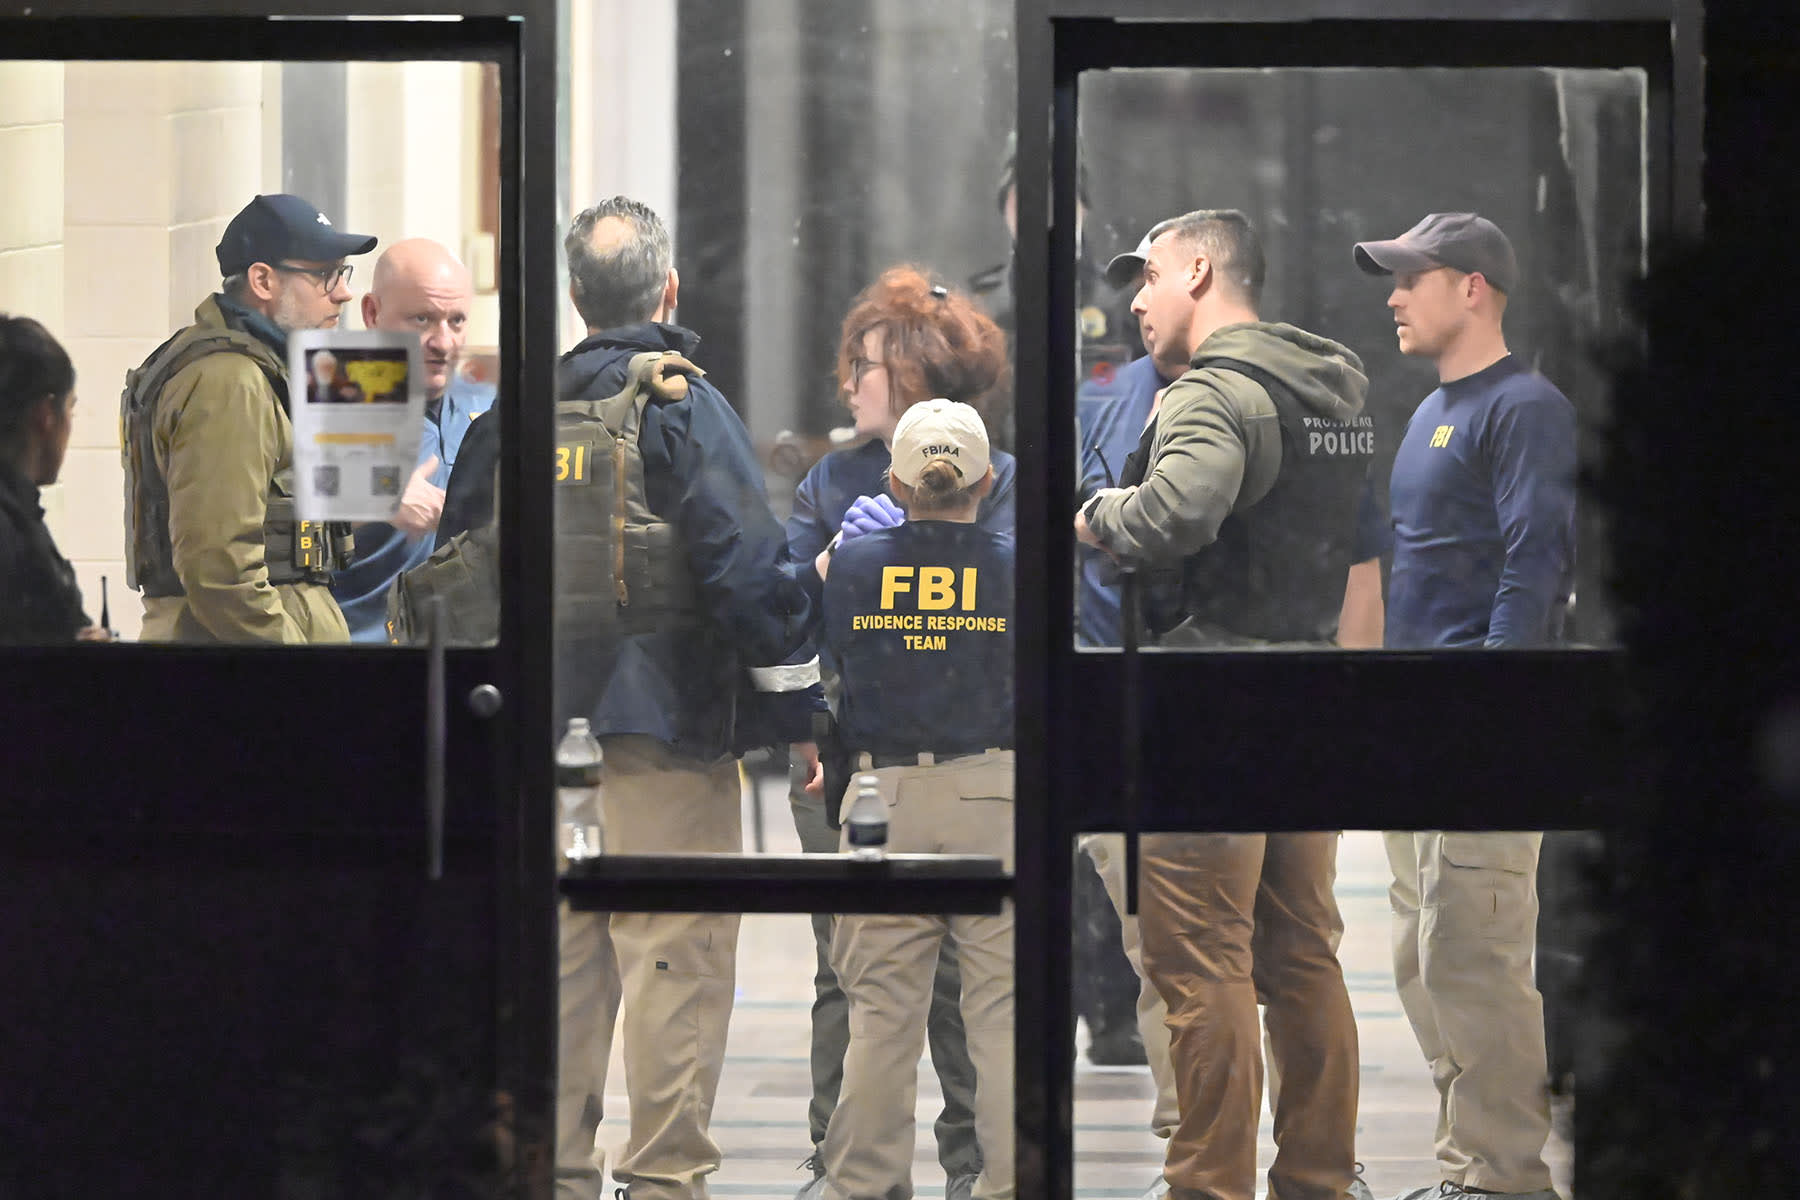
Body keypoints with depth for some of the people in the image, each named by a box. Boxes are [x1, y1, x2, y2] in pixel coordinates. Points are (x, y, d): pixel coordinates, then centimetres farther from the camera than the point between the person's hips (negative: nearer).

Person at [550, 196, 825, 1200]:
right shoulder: (684, 407, -9)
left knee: (561, 957, 11)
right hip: (668, 733, -6)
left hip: (549, 730, 6)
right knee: (677, 961, -3)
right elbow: (749, 566, -13)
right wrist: (802, 712, -7)